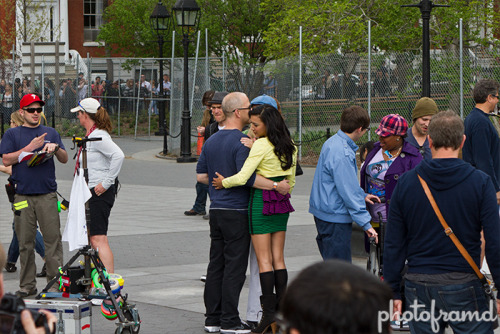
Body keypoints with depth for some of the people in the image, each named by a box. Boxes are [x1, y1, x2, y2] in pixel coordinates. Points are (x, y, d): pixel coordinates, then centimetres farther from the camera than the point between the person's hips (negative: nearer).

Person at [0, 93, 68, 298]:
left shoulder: (50, 133, 16)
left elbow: (65, 159, 10)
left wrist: (55, 148, -11)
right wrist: (30, 148, -8)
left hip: (47, 195, 0)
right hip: (23, 195, 0)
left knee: (53, 239, -6)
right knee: (25, 242, 2)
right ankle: (27, 285, 9)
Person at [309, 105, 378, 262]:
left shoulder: (331, 143, 10)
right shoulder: (343, 154, -22)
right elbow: (349, 192, -23)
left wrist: (362, 195, 27)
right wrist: (365, 223, -20)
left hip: (322, 212, 10)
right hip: (335, 217, -10)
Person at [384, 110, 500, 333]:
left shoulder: (406, 182, 0)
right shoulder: (480, 183, -7)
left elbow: (394, 244, 2)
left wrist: (393, 291, 10)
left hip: (418, 287, 3)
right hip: (464, 288, -2)